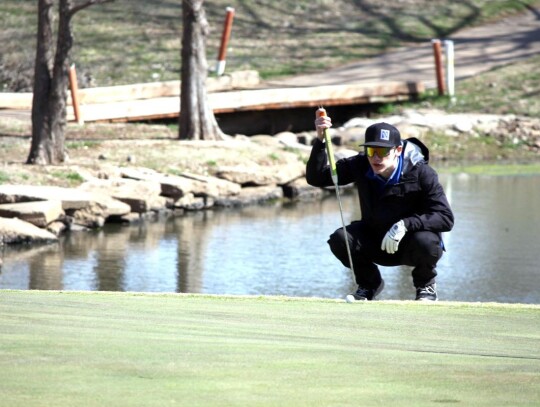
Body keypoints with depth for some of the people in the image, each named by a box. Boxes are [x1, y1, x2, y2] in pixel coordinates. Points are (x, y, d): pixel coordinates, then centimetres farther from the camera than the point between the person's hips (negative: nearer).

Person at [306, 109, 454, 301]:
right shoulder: (360, 166, -11)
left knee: (425, 242, -37)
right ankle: (369, 284, 6)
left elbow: (446, 218, -26)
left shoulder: (422, 174, -21)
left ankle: (426, 285, -2)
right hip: (376, 244, 3)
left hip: (408, 244, -3)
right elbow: (316, 178, -14)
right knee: (340, 240, -24)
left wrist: (405, 225, -38)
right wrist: (320, 141, -29)